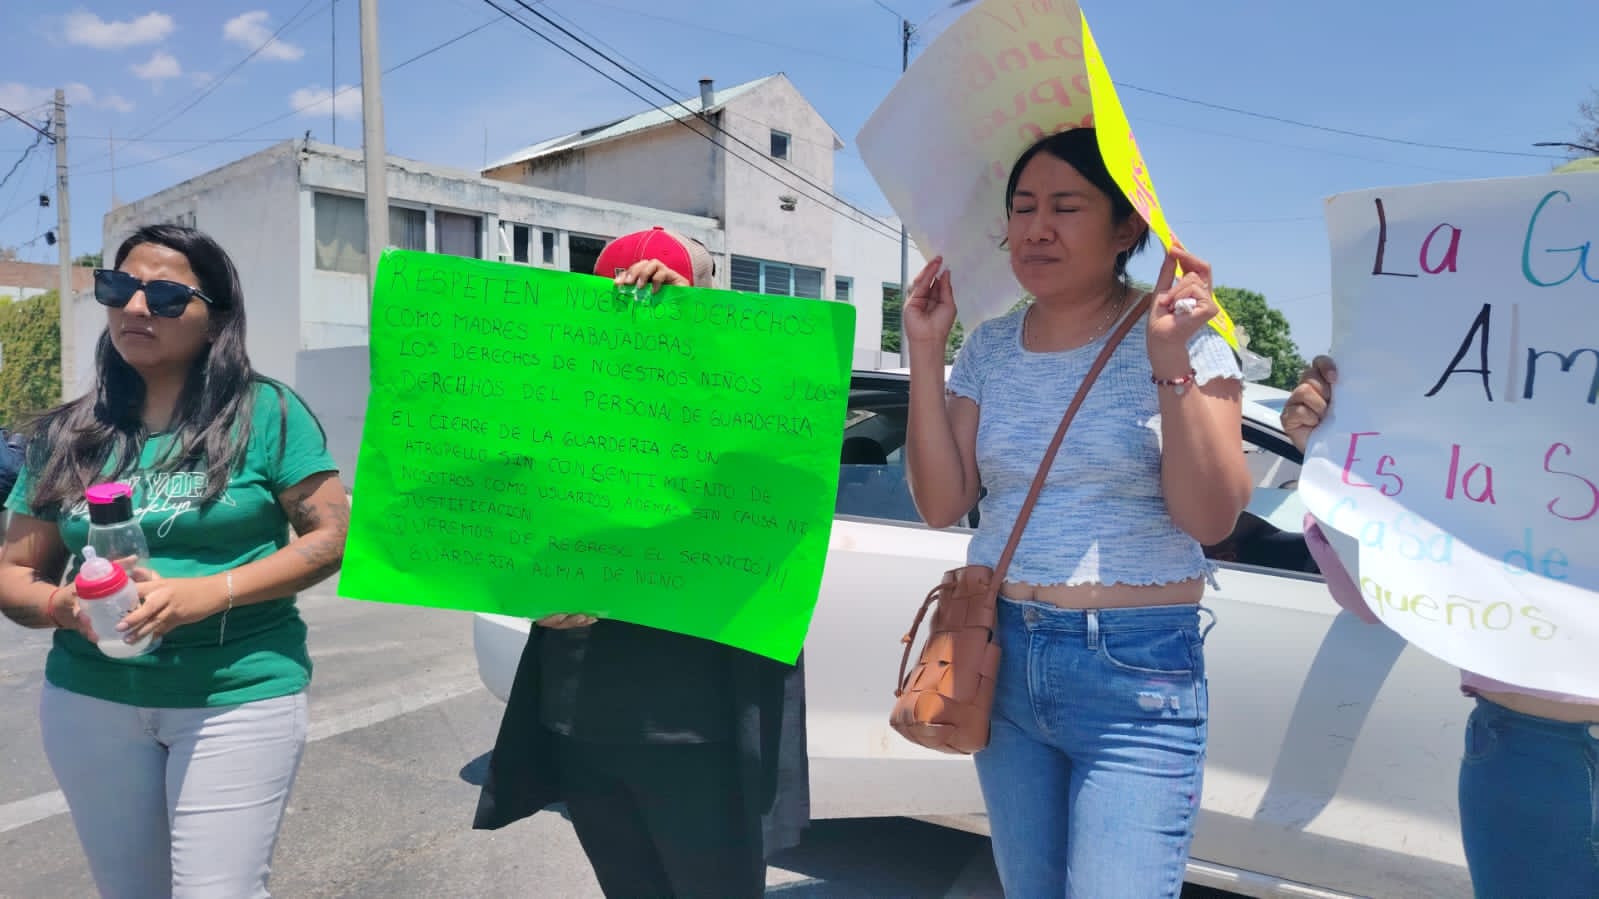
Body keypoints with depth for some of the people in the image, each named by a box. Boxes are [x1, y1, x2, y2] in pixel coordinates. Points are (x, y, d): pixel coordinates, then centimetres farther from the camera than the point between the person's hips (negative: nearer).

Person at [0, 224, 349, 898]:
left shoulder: (266, 413, -7)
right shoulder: (67, 435, 5)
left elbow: (334, 535, -9)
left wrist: (213, 593, -20)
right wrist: (59, 605, -13)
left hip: (238, 698, -4)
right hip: (89, 700, 4)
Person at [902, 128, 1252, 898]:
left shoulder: (1183, 339, -7)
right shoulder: (990, 348, 4)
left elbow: (1210, 519, -14)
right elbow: (942, 505, -1)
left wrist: (1171, 361, -24)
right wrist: (925, 354, -7)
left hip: (1137, 670, -4)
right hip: (1002, 657, 5)